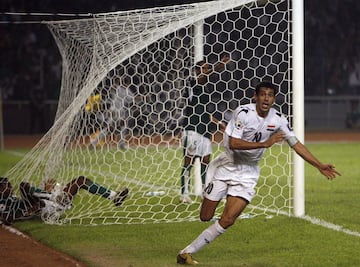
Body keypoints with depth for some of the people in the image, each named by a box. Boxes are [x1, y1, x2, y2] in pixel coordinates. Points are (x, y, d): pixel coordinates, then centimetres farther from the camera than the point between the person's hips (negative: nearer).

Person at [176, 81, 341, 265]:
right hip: (227, 165, -3)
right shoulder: (243, 113, -19)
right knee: (205, 217, 1)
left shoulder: (277, 119, -5)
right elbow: (233, 143, -27)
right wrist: (265, 144, -31)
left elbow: (296, 144, 3)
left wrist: (320, 166, 0)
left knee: (227, 220, -13)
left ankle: (187, 253, -5)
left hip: (248, 172, 3)